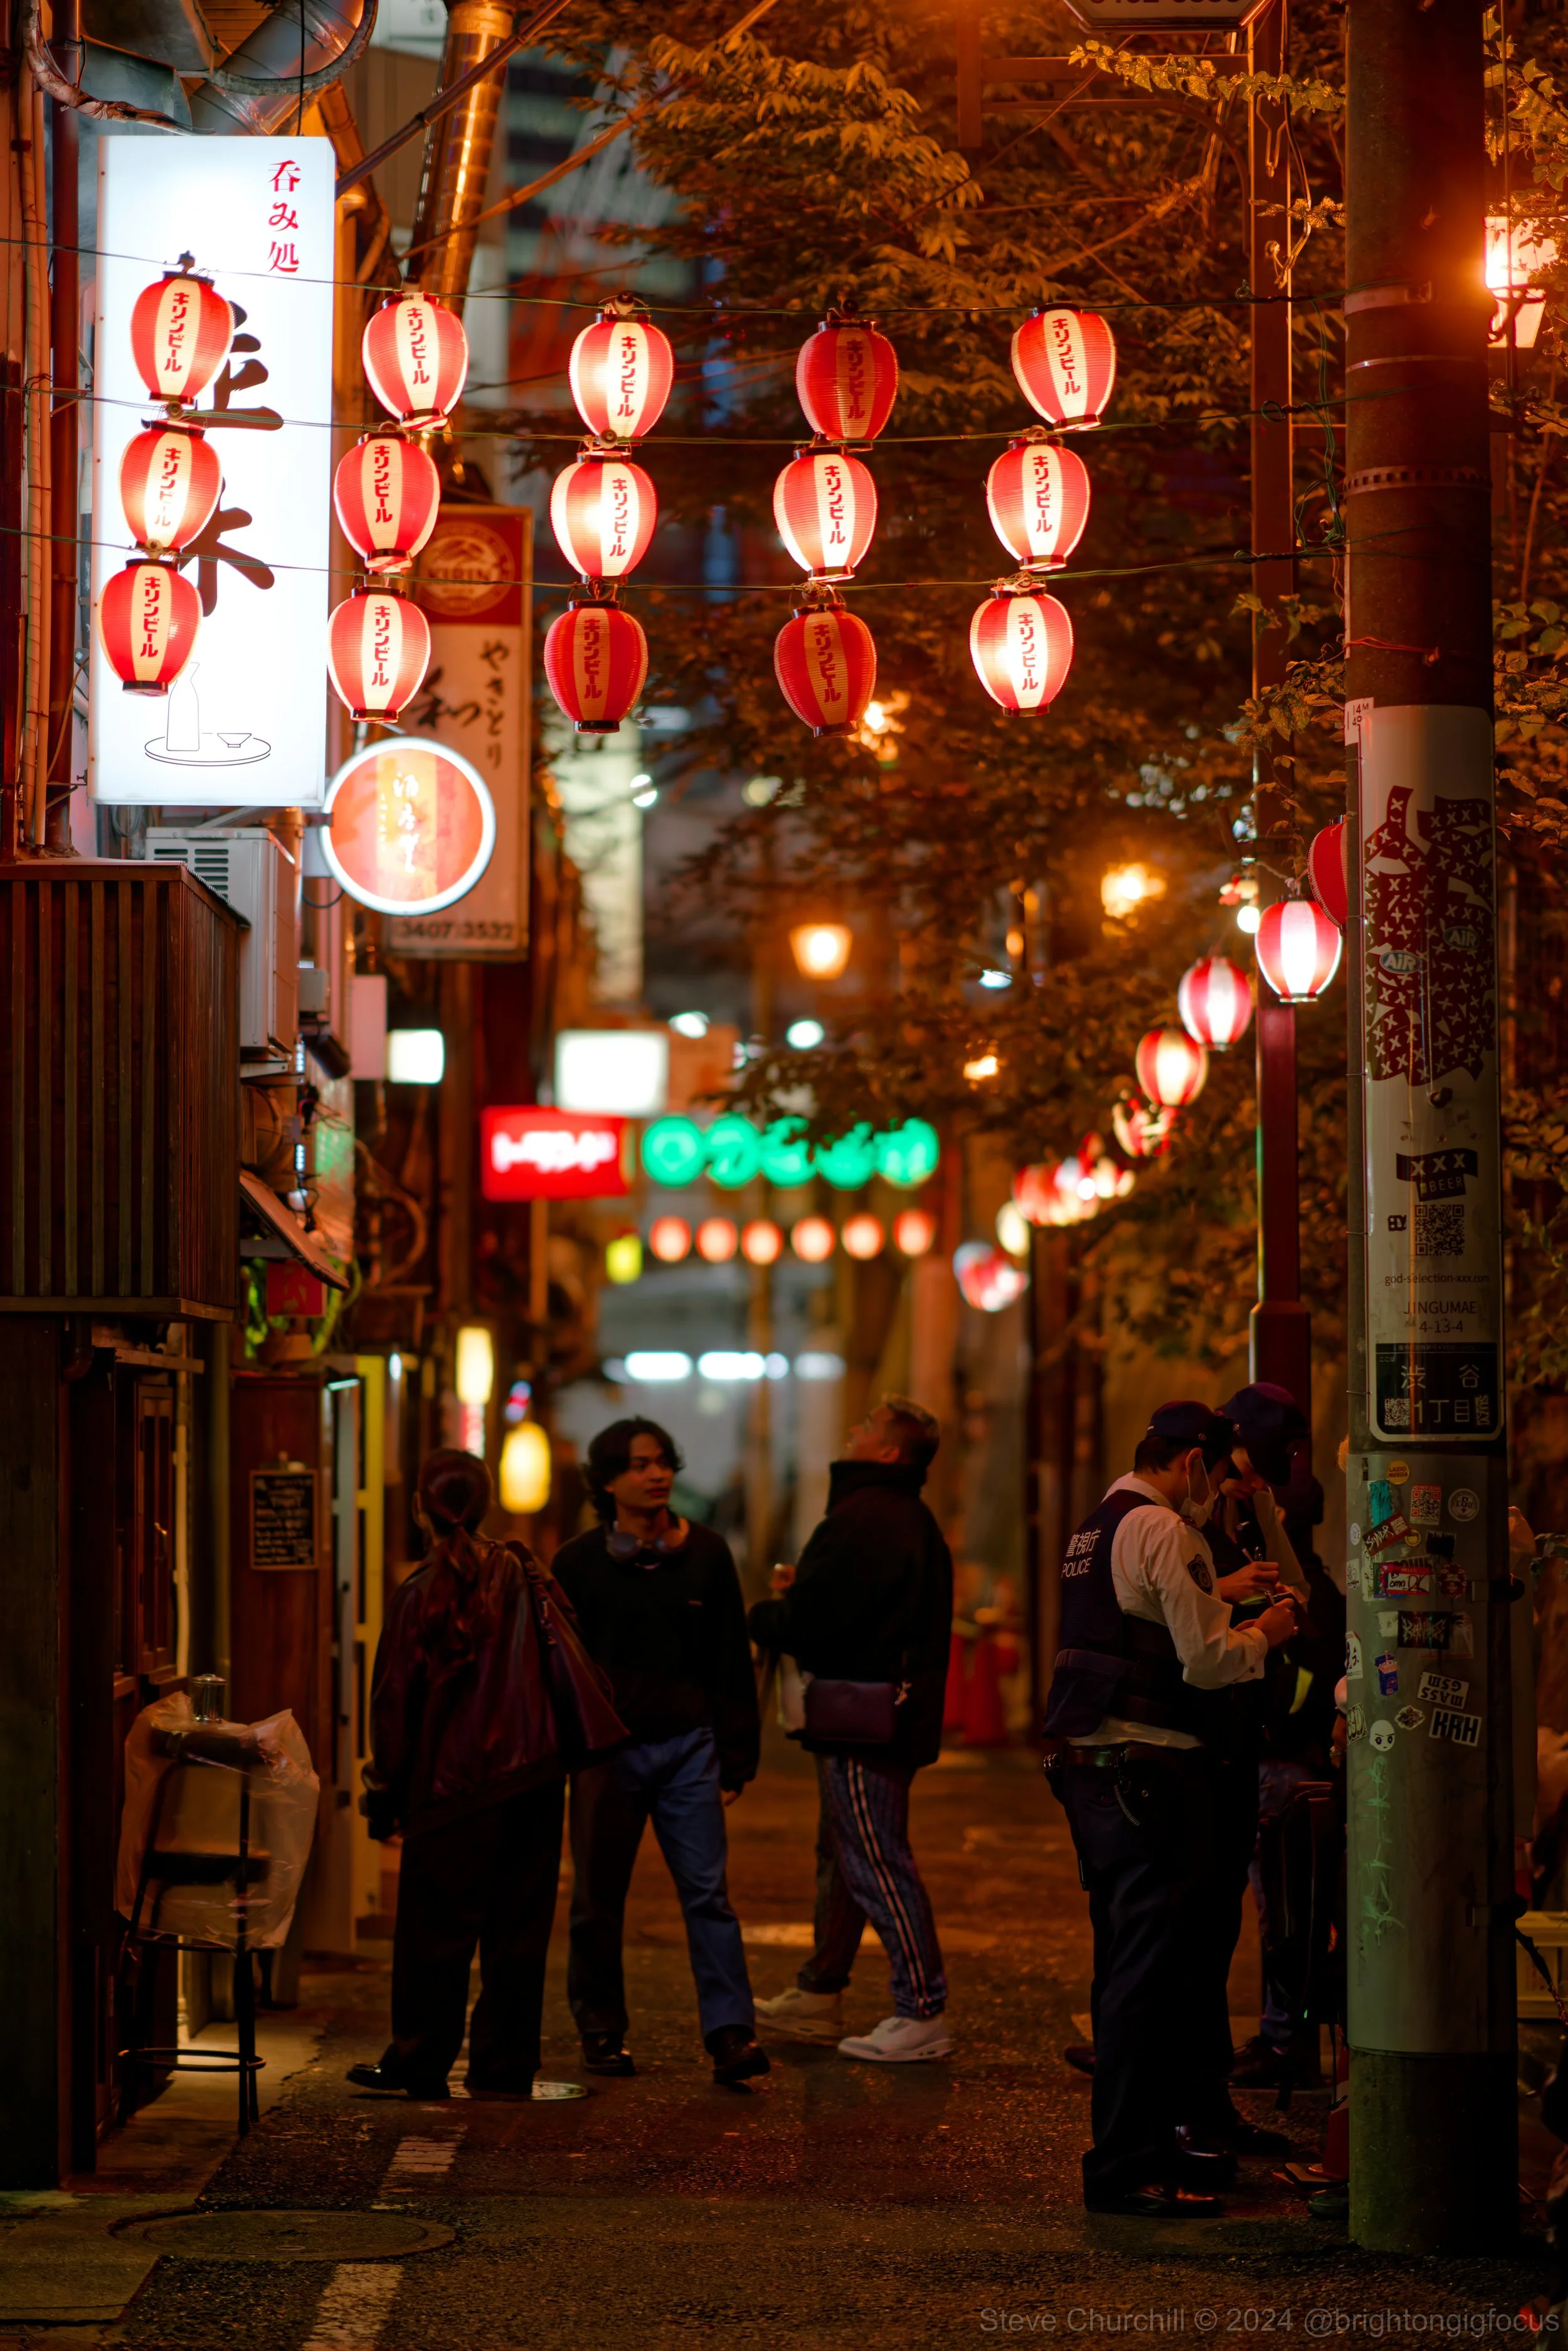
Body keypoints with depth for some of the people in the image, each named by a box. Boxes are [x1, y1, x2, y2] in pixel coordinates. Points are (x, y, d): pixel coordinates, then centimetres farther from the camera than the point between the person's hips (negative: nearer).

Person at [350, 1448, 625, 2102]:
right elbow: (569, 1662, 1)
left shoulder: (418, 1597, -7)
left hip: (453, 1781, -3)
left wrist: (385, 1794, 4)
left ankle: (419, 2064, 11)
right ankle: (504, 2067, 11)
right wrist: (589, 1736, 13)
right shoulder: (523, 1576, 0)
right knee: (517, 1926, 9)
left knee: (435, 1926, 6)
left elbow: (396, 1704, -4)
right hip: (533, 1773, 3)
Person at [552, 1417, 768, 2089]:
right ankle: (601, 2029, 18)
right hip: (606, 1749, 0)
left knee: (707, 1889, -8)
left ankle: (730, 2031, -12)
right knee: (599, 1899, 6)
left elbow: (732, 1665, 9)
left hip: (687, 1743, 0)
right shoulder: (578, 1564, 3)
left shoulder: (705, 1555, 6)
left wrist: (734, 1761, 6)